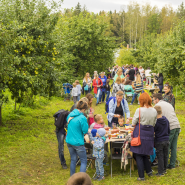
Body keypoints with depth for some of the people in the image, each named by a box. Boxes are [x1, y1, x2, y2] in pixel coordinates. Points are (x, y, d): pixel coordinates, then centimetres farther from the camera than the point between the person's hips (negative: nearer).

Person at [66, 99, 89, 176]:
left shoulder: (70, 115, 2)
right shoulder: (82, 118, -20)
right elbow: (85, 131, -14)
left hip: (69, 141, 7)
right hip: (78, 143, -7)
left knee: (73, 160, 20)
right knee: (83, 161, 7)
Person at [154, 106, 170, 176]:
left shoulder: (156, 122, -20)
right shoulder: (166, 120, 0)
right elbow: (169, 130, 10)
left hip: (159, 142, -6)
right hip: (166, 140, 6)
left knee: (160, 157, 0)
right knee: (165, 156, 16)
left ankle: (161, 172, 4)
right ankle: (164, 169, 29)